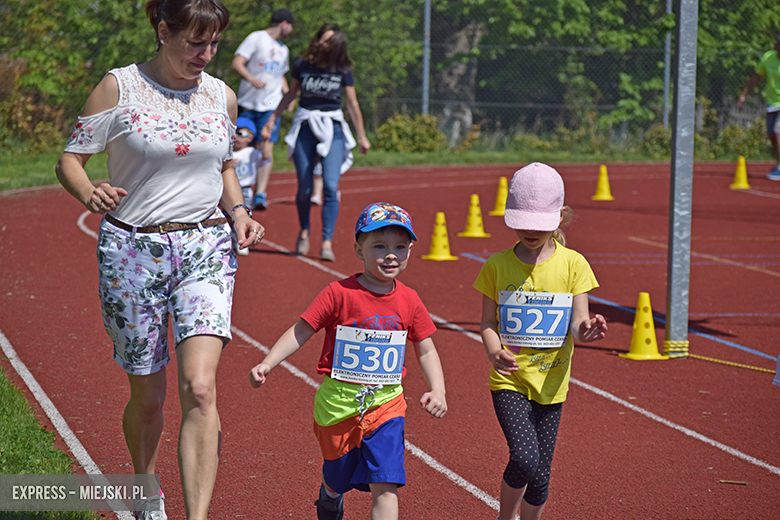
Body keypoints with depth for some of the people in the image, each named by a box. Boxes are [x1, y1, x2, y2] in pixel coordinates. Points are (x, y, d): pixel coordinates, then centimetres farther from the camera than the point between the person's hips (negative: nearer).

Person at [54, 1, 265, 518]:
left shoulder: (221, 96, 7)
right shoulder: (119, 88, -4)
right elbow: (70, 160, -2)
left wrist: (238, 211, 3)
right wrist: (90, 193, -24)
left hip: (205, 247, 2)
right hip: (133, 250, -2)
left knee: (199, 388, -18)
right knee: (148, 397, 8)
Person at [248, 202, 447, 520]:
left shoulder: (409, 301, -1)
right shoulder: (340, 294, -11)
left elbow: (426, 351, 9)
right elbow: (301, 332, -8)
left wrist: (438, 391, -5)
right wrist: (267, 364, -18)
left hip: (386, 404, 1)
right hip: (338, 403, -1)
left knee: (385, 487, -11)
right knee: (339, 478, 19)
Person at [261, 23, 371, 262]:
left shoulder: (342, 71, -3)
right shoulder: (302, 66, -1)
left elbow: (352, 104, 6)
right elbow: (290, 94, 13)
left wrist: (362, 136, 9)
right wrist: (272, 120, 14)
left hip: (333, 128, -1)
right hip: (305, 126, 1)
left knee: (331, 186, -14)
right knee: (305, 189, 0)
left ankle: (327, 242, -10)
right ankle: (304, 229, 28)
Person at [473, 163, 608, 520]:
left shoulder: (572, 264, -3)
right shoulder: (498, 266, -3)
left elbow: (576, 323, -7)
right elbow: (488, 322, 0)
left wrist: (585, 330, -31)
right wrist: (493, 351, -21)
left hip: (551, 382, 2)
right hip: (509, 380, -2)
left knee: (540, 476, 6)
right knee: (524, 458, -21)